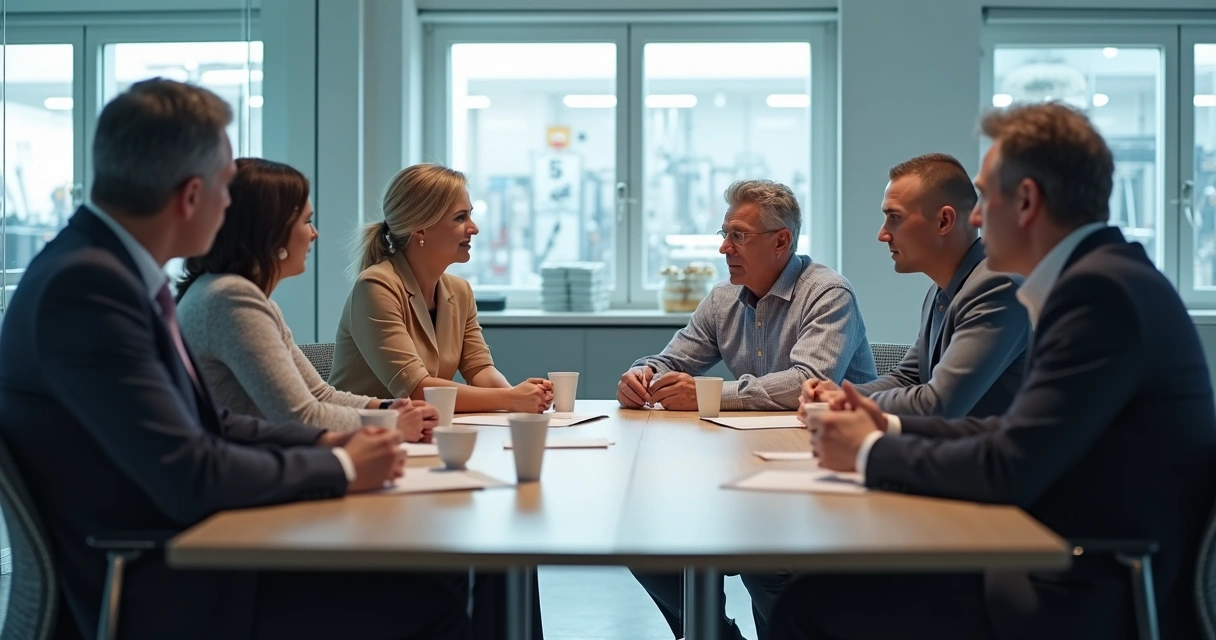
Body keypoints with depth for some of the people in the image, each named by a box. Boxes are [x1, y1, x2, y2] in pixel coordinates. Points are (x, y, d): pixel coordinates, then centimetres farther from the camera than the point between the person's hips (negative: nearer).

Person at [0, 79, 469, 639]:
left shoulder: (112, 265, 5)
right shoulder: (84, 284, -23)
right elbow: (187, 477, -25)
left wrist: (324, 442, 2)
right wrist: (339, 467, -12)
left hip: (176, 550, 9)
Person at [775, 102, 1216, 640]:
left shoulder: (1101, 288, -19)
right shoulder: (1103, 274, 12)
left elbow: (1010, 468, -23)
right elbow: (1019, 435, 15)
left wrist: (872, 452, -9)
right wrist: (890, 429, 10)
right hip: (1087, 575, 10)